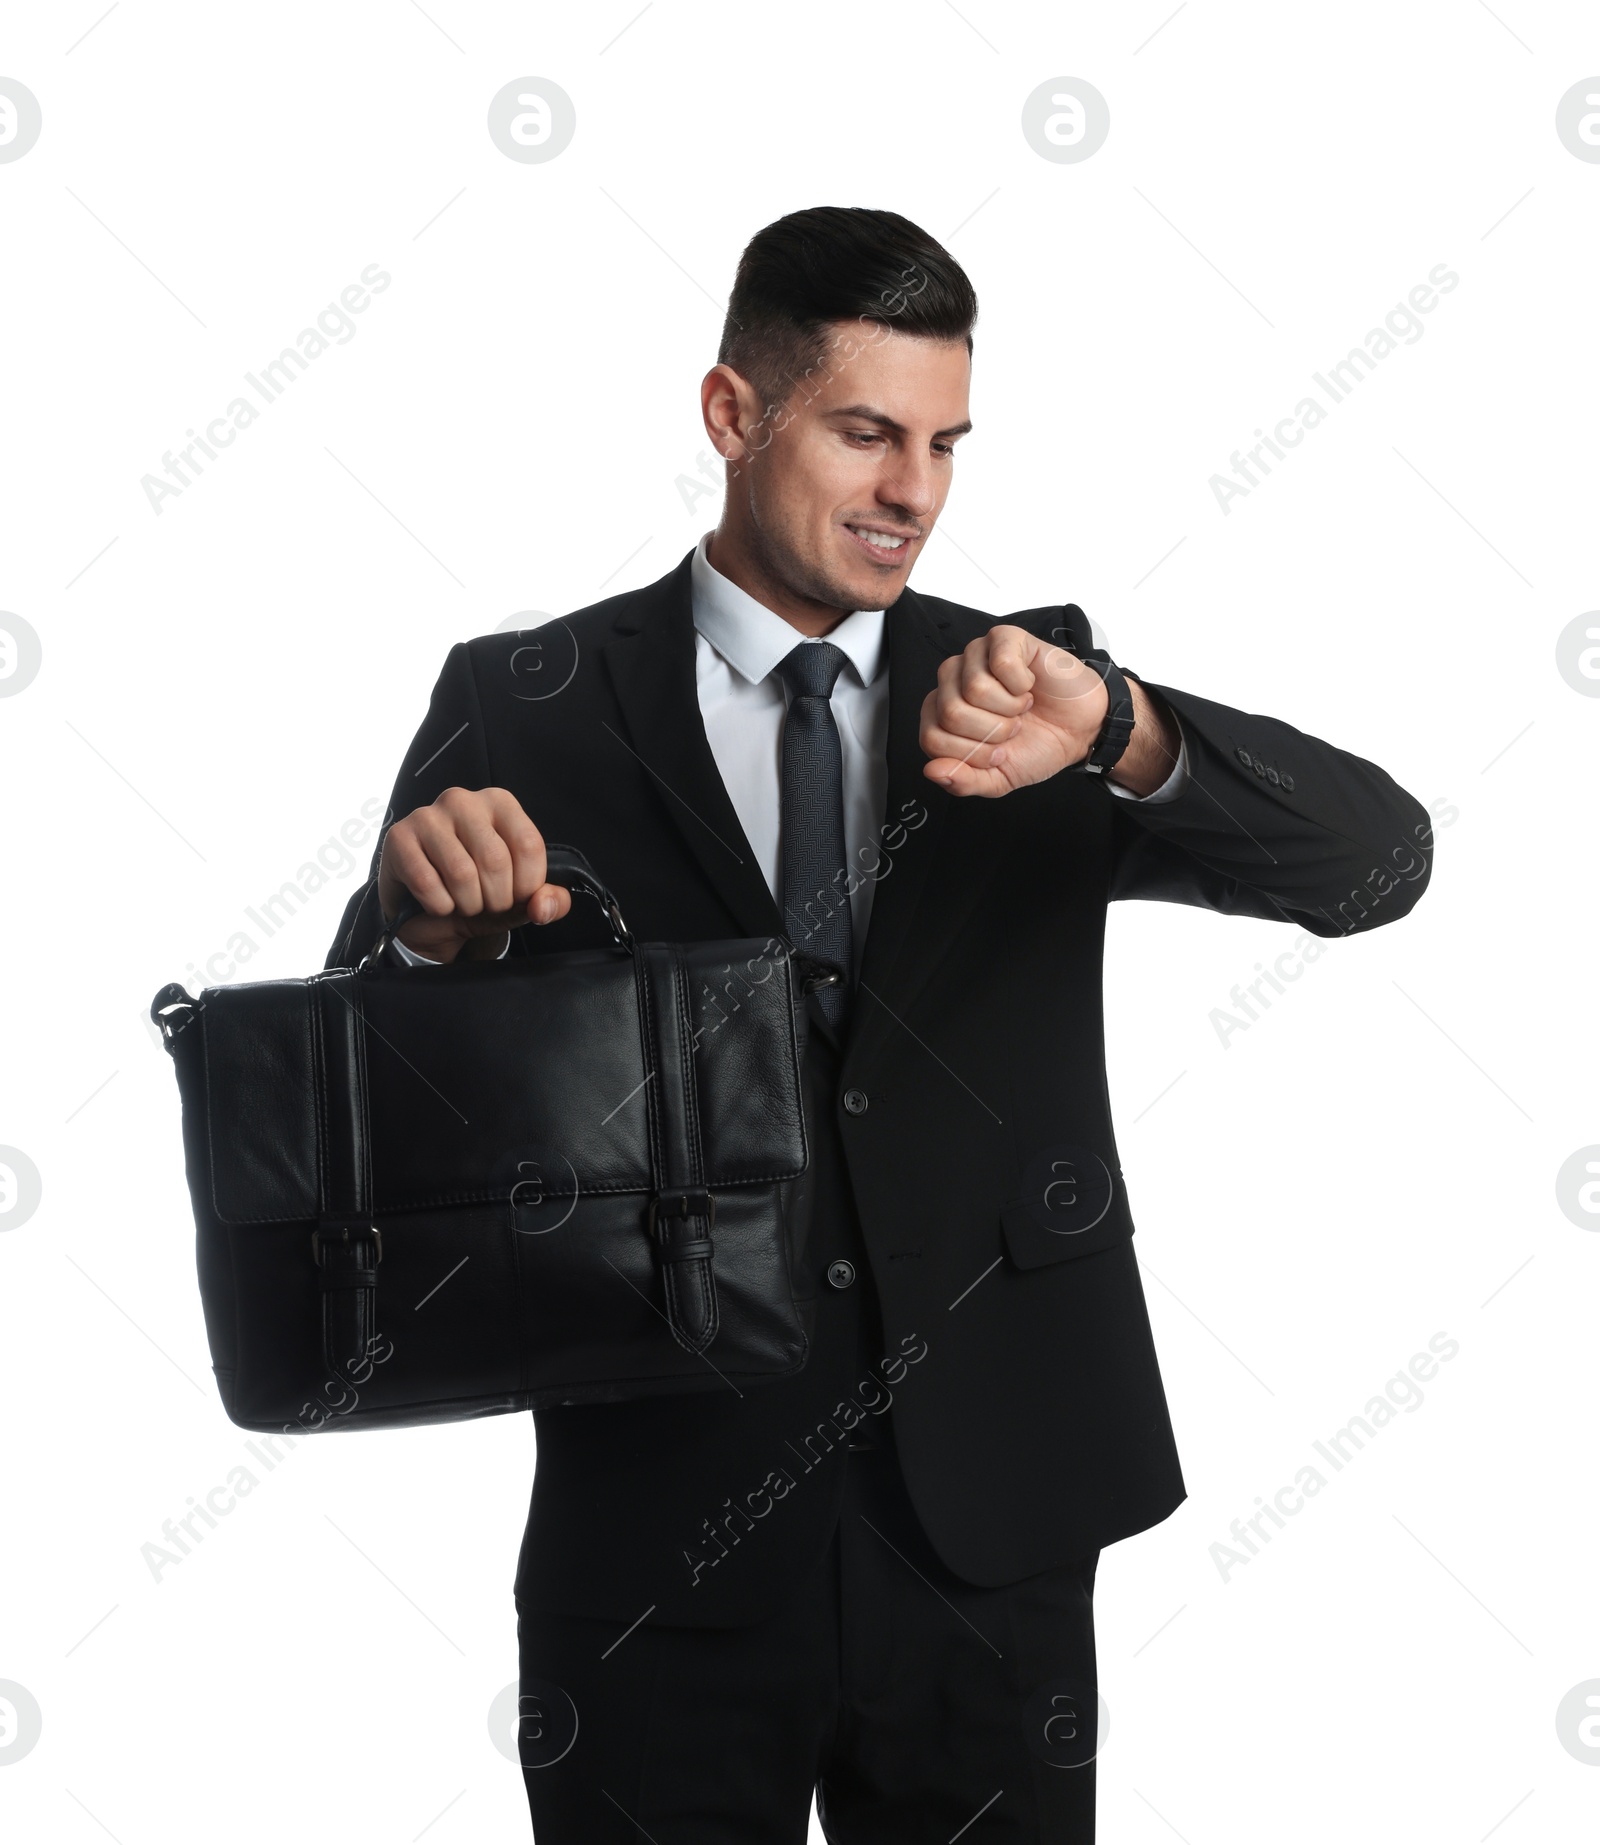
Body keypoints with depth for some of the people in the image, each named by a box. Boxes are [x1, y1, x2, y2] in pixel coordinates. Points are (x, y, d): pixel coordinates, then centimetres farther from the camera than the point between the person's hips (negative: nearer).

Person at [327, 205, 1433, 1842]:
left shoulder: (1029, 697, 3)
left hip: (989, 1540, 2)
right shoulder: (524, 709, -1)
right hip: (659, 1554, -1)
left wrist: (1119, 735, -26)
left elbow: (1381, 864, -8)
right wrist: (427, 928, -26)